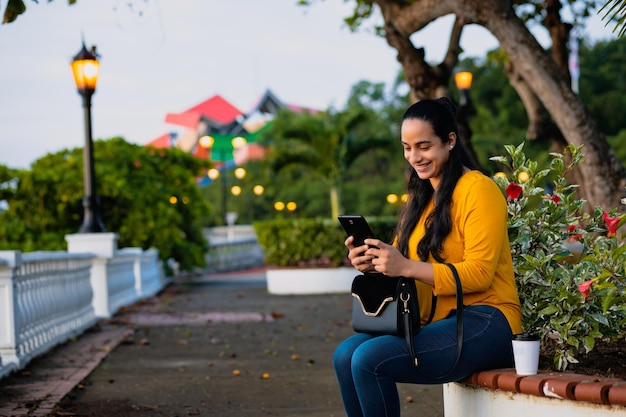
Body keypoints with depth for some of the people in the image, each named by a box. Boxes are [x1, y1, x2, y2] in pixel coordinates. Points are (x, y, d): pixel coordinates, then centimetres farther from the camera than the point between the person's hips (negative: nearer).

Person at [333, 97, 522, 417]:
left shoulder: (477, 189, -8)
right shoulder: (421, 197, 18)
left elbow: (479, 274, -16)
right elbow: (401, 260, 13)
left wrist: (406, 267, -24)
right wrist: (374, 263, -10)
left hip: (484, 322, -8)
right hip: (434, 322, 8)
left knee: (369, 359, -24)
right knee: (345, 354, -14)